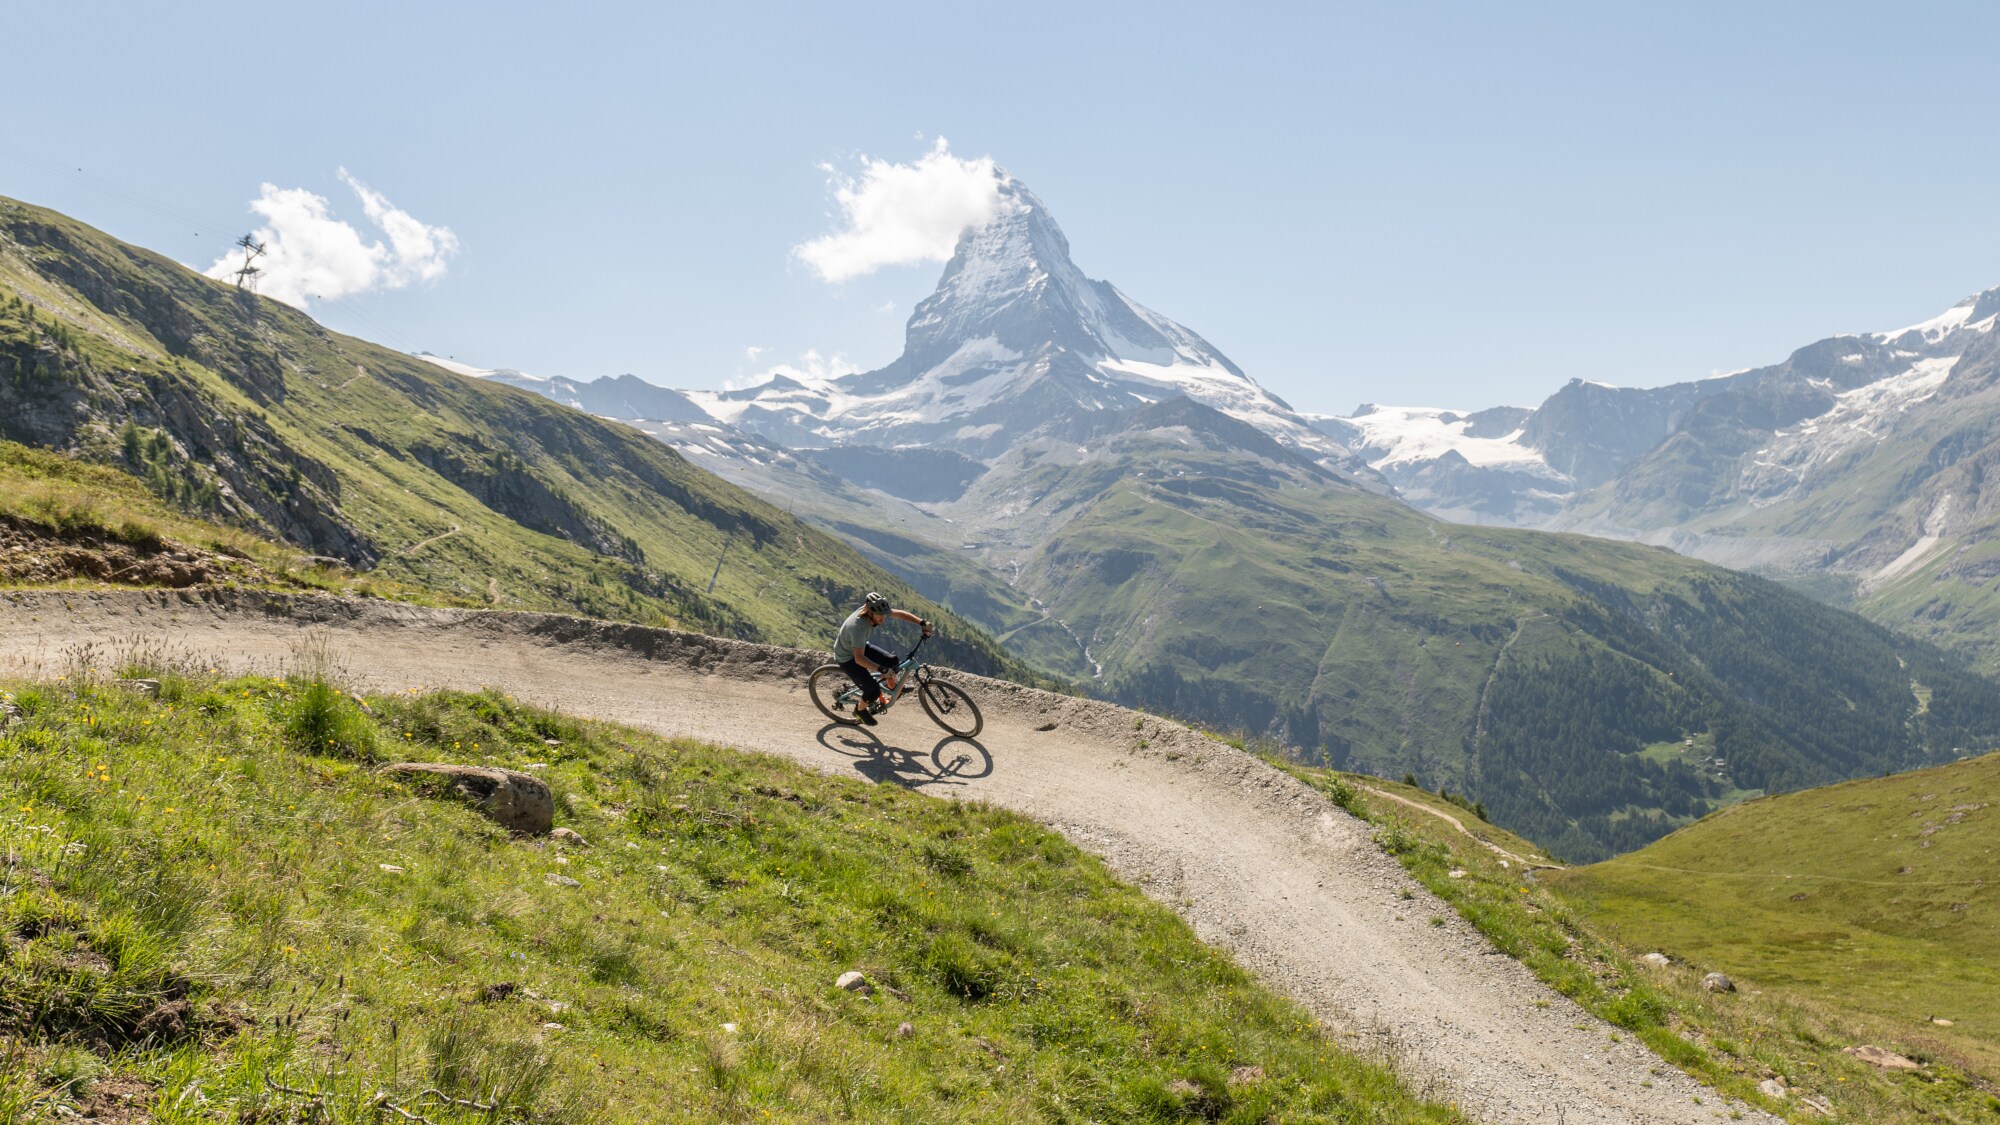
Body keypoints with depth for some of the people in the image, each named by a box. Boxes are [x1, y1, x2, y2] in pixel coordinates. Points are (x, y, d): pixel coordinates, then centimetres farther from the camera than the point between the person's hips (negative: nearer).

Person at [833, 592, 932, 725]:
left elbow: (900, 614, -9)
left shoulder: (877, 613, -20)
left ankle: (891, 686, 24)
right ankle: (860, 710, 16)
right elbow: (859, 658, -47)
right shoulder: (858, 626, -42)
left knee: (892, 660, -8)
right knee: (873, 691, -16)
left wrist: (922, 623, -22)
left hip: (861, 647, 7)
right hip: (847, 658, -7)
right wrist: (882, 670, -53)